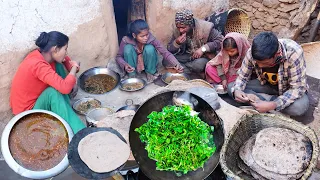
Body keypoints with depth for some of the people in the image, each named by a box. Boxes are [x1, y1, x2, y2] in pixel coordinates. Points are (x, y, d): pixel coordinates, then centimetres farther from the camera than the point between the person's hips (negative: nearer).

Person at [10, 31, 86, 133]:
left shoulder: (42, 54, -7)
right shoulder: (38, 65, -33)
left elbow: (64, 59, 15)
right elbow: (65, 88, -41)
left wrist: (71, 66, -7)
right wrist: (74, 69, -23)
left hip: (37, 98, 9)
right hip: (28, 110, -9)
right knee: (53, 92, -36)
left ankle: (66, 108, -2)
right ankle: (79, 132, -30)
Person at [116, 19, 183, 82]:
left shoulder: (151, 39, -25)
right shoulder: (126, 40, -24)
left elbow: (165, 52, -29)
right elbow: (119, 57, -13)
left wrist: (176, 64, -45)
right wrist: (125, 65, -36)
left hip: (148, 64, 0)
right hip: (133, 65, 0)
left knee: (150, 48, -30)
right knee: (128, 48, -28)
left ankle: (150, 72, -3)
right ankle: (132, 75, -9)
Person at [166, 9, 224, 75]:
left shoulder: (205, 27, -20)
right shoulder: (177, 31, -6)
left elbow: (221, 40, -19)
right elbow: (170, 50, -1)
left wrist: (203, 48, -27)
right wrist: (176, 43, -24)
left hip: (204, 57, -4)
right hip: (188, 56, 4)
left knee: (198, 64, -39)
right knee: (166, 61, -18)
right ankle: (196, 72, -15)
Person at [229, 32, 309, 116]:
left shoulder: (294, 53, -34)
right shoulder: (253, 52, -24)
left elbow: (297, 89, -29)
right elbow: (243, 76, -10)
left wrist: (273, 105, -41)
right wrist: (236, 90, -31)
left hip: (289, 88, -2)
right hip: (267, 84, 3)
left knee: (300, 106, -36)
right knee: (231, 88, -15)